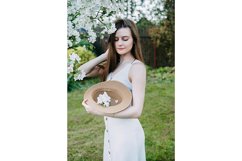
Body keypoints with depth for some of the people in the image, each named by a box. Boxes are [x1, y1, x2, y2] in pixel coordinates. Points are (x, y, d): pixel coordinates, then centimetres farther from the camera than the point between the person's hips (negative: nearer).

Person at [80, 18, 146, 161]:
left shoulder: (137, 67, -18)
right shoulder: (113, 65, 4)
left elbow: (136, 110, -23)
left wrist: (99, 111, -29)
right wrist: (106, 55, -4)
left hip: (127, 131, -7)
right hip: (110, 130, 7)